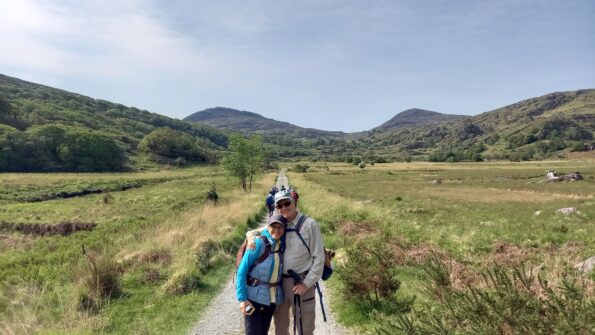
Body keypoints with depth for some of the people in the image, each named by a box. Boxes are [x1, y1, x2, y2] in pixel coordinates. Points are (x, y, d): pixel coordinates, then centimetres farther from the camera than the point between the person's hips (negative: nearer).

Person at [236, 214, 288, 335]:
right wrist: (242, 298, -18)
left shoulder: (283, 246, 0)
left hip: (272, 299, 5)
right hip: (254, 298, -5)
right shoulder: (258, 243, -15)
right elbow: (242, 270, -14)